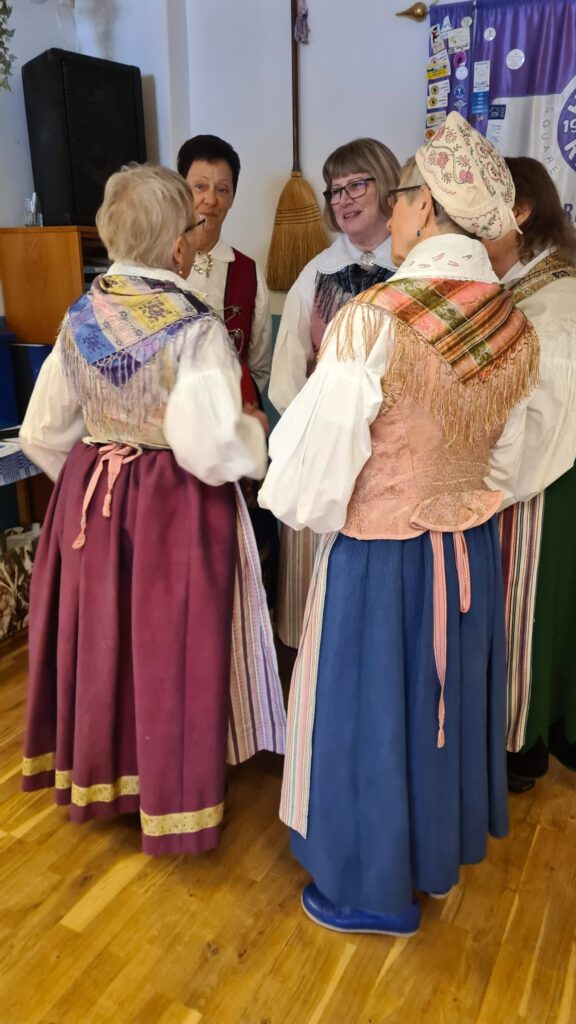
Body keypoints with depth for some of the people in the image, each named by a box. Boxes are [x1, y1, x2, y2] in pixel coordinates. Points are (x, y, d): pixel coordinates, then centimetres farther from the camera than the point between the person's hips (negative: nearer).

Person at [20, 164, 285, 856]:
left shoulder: (79, 319, 0)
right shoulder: (195, 329, -18)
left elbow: (42, 433, 4)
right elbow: (211, 449, -24)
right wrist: (254, 432, -4)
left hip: (88, 500, 6)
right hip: (175, 511, -5)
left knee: (99, 640, 21)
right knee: (165, 650, 10)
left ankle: (95, 774, 42)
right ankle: (170, 797, 29)